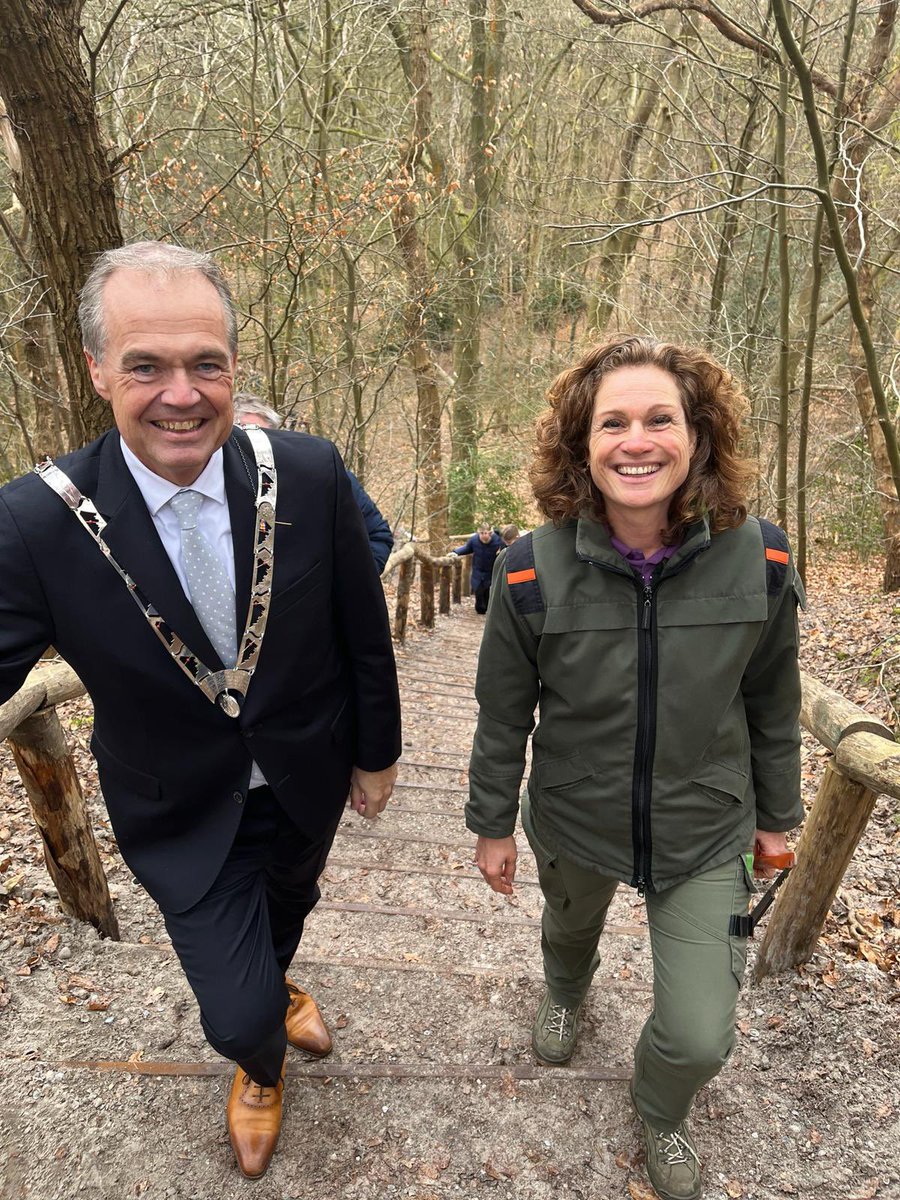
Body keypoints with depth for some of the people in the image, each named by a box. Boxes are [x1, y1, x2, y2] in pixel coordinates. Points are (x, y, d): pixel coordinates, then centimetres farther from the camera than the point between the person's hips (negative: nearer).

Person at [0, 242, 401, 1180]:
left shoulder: (309, 476, -20)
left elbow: (363, 628, -9)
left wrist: (376, 750, 2)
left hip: (305, 784, 2)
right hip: (186, 817, -2)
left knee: (288, 909, 30)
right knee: (237, 1016, 6)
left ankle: (274, 987, 72)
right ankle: (261, 1065, 50)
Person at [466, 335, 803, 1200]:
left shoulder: (758, 559, -18)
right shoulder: (534, 570, -22)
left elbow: (771, 705, -2)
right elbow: (504, 715, -9)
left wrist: (776, 813, 8)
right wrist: (491, 824, 0)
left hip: (707, 834, 0)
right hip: (574, 822, 0)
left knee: (699, 1036, 2)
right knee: (569, 926, 29)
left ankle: (660, 1112, 42)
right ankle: (565, 993, 69)